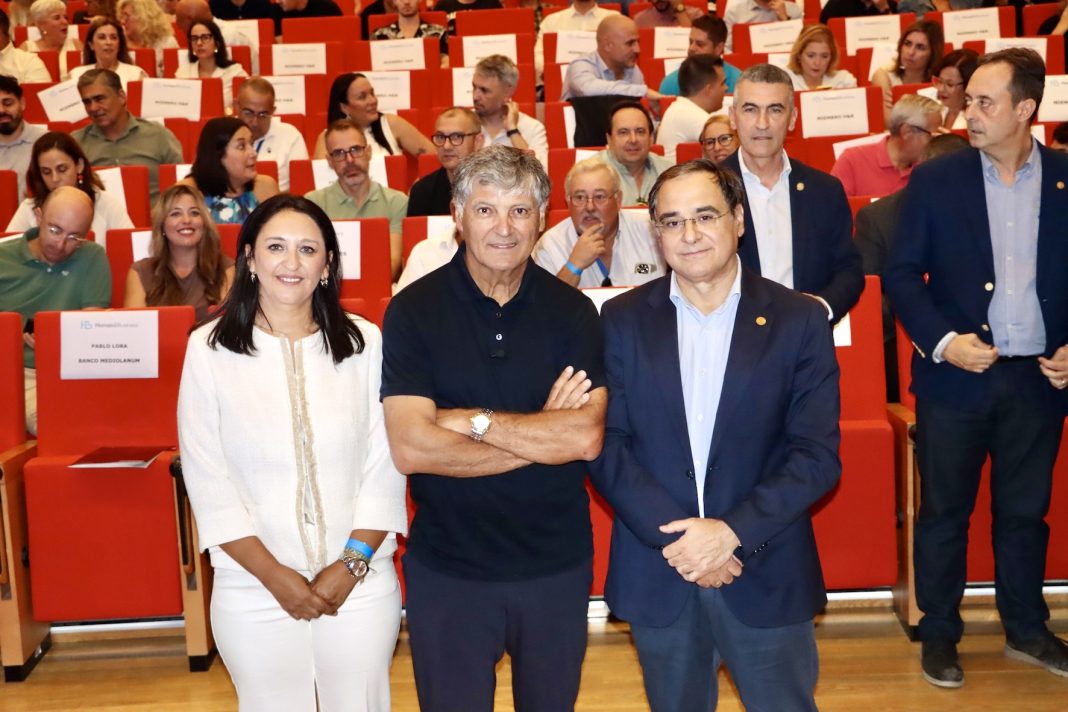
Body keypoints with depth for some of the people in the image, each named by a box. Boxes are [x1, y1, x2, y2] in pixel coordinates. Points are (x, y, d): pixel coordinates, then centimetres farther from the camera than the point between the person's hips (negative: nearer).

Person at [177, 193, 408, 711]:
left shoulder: (364, 343, -3)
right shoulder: (209, 348, -5)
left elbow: (386, 465, -2)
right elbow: (206, 478, -5)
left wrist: (351, 565, -9)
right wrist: (274, 575, -9)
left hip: (361, 585, 1)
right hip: (253, 593, 0)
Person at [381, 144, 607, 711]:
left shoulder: (572, 311, -4)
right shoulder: (413, 311, -9)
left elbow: (587, 439, -15)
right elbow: (409, 447, -18)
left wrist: (471, 420, -18)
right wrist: (542, 436, -16)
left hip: (557, 564, 2)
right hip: (447, 569, -1)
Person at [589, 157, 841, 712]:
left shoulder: (799, 321, -4)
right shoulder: (623, 320, 0)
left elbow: (817, 455, -7)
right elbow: (606, 445, -4)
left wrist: (732, 533, -17)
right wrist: (675, 537, -14)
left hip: (768, 575, -1)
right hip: (656, 575, 1)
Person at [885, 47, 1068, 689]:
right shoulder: (936, 180, -3)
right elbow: (902, 273, -3)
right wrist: (943, 341, -15)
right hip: (956, 376, -1)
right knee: (945, 513, 9)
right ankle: (939, 635, 24)